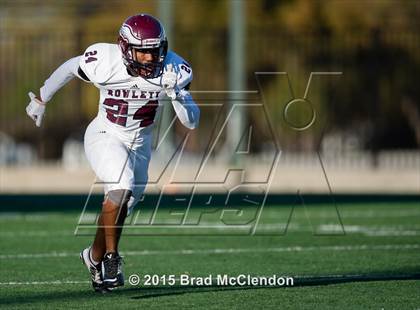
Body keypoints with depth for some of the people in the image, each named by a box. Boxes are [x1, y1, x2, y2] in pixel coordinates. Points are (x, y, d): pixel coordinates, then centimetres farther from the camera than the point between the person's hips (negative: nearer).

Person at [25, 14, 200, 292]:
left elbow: (192, 122, -16)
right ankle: (111, 256, -11)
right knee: (122, 187, -28)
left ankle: (95, 257, 37)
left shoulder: (173, 69, -18)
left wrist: (175, 94, -35)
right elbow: (68, 69, -2)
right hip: (104, 137, -4)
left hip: (140, 144, 4)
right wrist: (41, 100, 12)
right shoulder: (104, 62, -24)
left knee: (119, 206, 9)